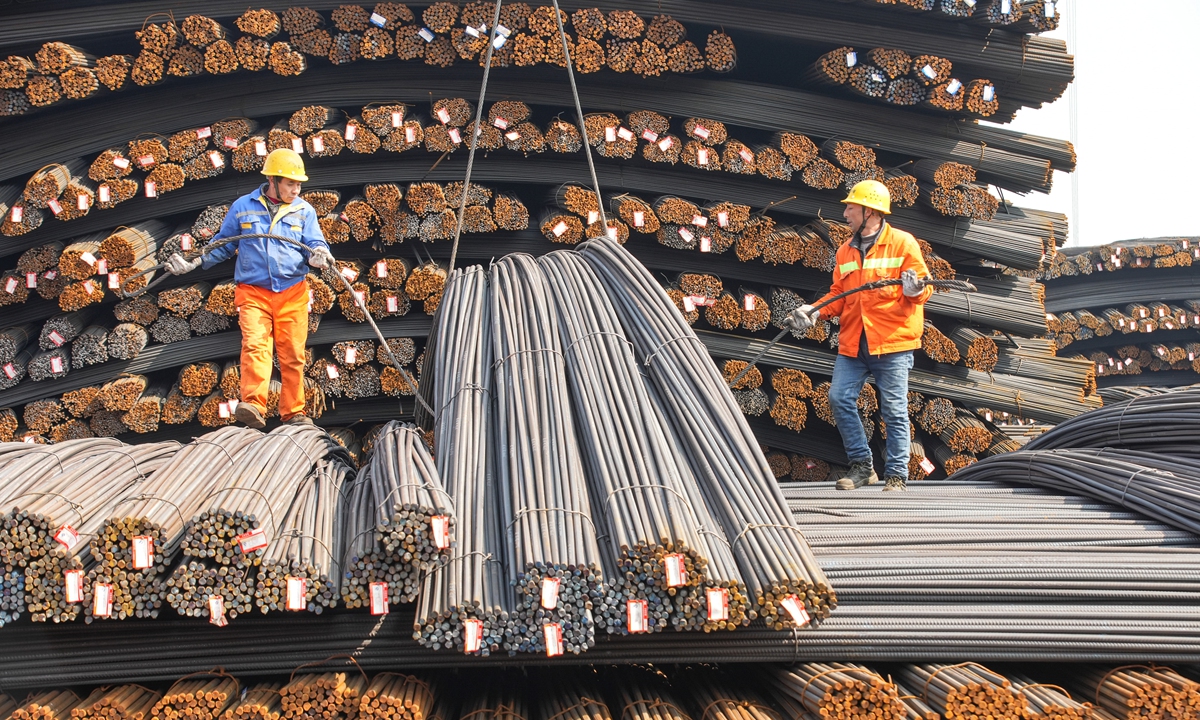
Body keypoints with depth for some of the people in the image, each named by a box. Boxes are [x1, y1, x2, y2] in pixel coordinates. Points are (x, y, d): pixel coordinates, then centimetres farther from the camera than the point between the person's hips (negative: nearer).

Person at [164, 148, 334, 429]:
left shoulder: (304, 211, 9)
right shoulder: (242, 207, 8)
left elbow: (315, 244, 3)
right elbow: (222, 245, 16)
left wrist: (318, 254, -21)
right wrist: (193, 263, 8)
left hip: (293, 293, 1)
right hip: (253, 292, -1)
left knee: (292, 354, 2)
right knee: (254, 344, -19)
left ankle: (293, 412, 11)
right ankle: (253, 405, -29)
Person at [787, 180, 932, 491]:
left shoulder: (902, 243, -1)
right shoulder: (846, 251, 17)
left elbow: (924, 288, -3)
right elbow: (838, 294, 17)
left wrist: (914, 289, -25)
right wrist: (814, 312, 2)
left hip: (892, 342, -6)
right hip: (852, 343, 6)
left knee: (893, 410, -2)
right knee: (839, 399, -2)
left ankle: (897, 475, 8)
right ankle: (861, 465, 11)